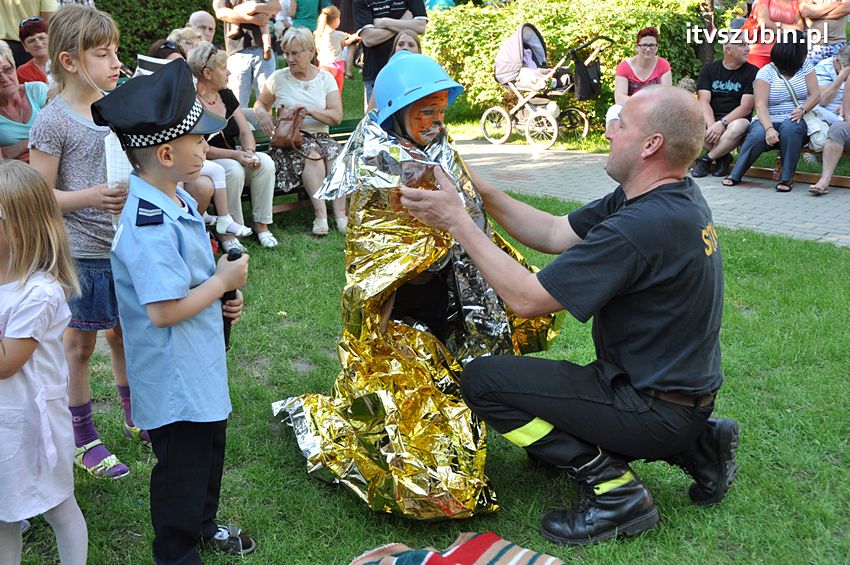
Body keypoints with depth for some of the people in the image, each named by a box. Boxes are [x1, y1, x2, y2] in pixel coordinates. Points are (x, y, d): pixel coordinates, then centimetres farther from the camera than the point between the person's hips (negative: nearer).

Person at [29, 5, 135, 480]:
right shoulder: (54, 121, -14)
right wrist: (91, 197, -26)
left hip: (125, 244, 5)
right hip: (81, 253, -5)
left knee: (124, 334, 20)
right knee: (80, 345, 10)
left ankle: (135, 417, 38)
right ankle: (84, 440, 25)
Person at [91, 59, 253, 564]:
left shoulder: (176, 197, 3)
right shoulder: (149, 224, -29)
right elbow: (164, 310, -31)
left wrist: (222, 297, 1)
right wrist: (223, 282, -19)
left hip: (201, 364, 10)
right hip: (174, 377, -10)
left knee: (210, 446, 27)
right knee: (182, 467, 8)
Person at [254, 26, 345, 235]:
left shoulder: (326, 78, 9)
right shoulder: (278, 78, 8)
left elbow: (336, 116, -1)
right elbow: (260, 103, 20)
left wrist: (309, 110, -15)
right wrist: (263, 114, -4)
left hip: (319, 136, 2)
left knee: (335, 153, -31)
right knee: (311, 153, -34)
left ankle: (340, 214, -34)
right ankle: (320, 214, -37)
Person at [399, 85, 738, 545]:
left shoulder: (642, 226, -29)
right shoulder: (677, 197, 2)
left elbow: (525, 298, -24)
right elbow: (554, 233, 5)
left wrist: (457, 222, -18)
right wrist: (479, 190, -1)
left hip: (657, 409, -9)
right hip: (686, 392, 9)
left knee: (481, 381, -9)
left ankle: (614, 490, -7)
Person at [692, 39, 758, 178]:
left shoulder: (752, 72, 2)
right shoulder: (709, 69, 8)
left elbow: (746, 107, -7)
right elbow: (704, 101, -4)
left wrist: (722, 124, -22)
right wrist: (712, 126, -22)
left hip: (735, 119, -2)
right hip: (711, 119, 2)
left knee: (738, 127, -39)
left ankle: (706, 160, -17)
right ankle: (723, 157, -11)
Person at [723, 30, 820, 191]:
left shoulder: (805, 67, 11)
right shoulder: (766, 72, -1)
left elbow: (816, 95, 5)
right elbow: (761, 105, -13)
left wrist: (802, 109, -18)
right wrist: (769, 128, -30)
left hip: (795, 121, 2)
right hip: (770, 121, -1)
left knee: (790, 127, -35)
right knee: (758, 135, -35)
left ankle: (787, 177, -24)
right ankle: (735, 175, -18)